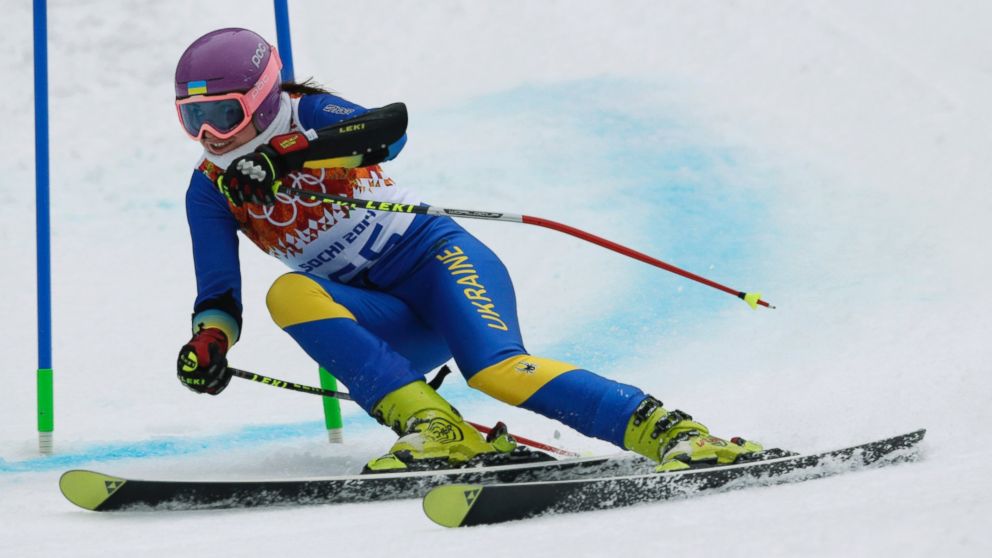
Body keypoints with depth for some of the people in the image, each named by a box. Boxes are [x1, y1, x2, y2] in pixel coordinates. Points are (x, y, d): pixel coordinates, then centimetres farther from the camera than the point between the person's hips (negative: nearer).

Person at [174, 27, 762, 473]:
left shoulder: (307, 114, -8)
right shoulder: (211, 191, 5)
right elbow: (220, 295, 1)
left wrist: (285, 157, -42)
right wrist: (208, 343, -22)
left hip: (436, 256, -4)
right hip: (395, 330, 5)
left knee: (496, 370, -32)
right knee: (289, 295, -26)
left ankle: (667, 430, -31)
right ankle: (437, 431, -34)